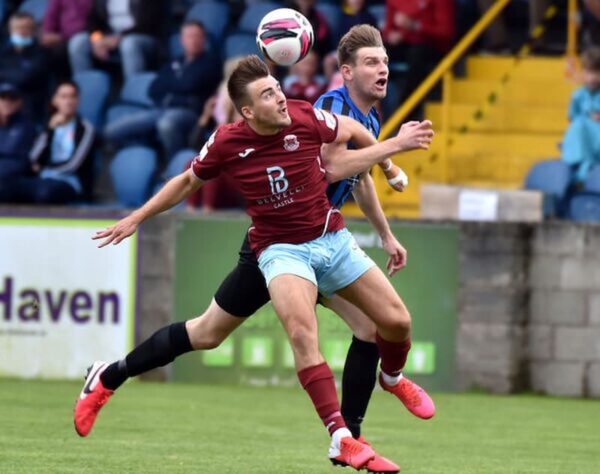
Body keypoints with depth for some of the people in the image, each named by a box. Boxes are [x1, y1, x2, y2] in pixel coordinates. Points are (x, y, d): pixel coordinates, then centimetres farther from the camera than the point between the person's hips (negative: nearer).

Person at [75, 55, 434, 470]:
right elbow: (189, 182, 7)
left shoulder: (306, 119, -12)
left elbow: (349, 129, 12)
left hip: (331, 237, 3)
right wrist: (136, 219, 10)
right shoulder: (227, 143, -13)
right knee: (302, 332, -29)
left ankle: (392, 378, 37)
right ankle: (341, 438, -32)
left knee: (397, 321, 0)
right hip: (280, 247, -3)